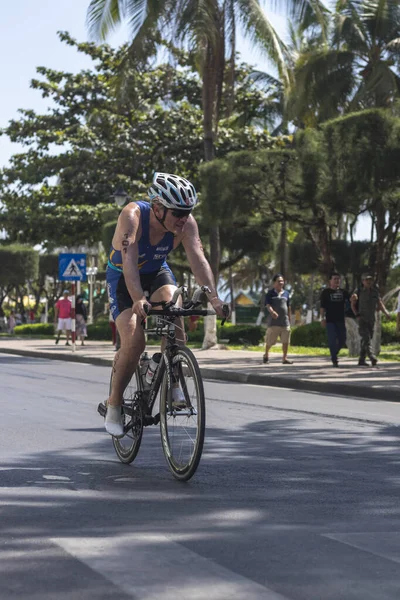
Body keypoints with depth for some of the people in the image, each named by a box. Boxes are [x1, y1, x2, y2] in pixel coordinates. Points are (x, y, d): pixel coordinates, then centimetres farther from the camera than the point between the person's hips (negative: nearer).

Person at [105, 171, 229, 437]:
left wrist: (213, 296, -45)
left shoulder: (186, 223, -21)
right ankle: (114, 404, -1)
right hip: (123, 278, -3)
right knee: (134, 340, -22)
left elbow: (198, 259, -29)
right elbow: (129, 260, -43)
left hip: (157, 272, 3)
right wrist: (138, 300, -57)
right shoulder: (133, 215, -32)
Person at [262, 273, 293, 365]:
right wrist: (272, 312, -33)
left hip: (285, 321, 4)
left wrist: (289, 319, 15)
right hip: (273, 322, -4)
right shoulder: (270, 293, -1)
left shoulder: (286, 293, 11)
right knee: (270, 341, 3)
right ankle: (266, 355, 27)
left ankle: (284, 358, 7)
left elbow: (288, 308, 16)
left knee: (286, 341, -1)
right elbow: (268, 305, -13)